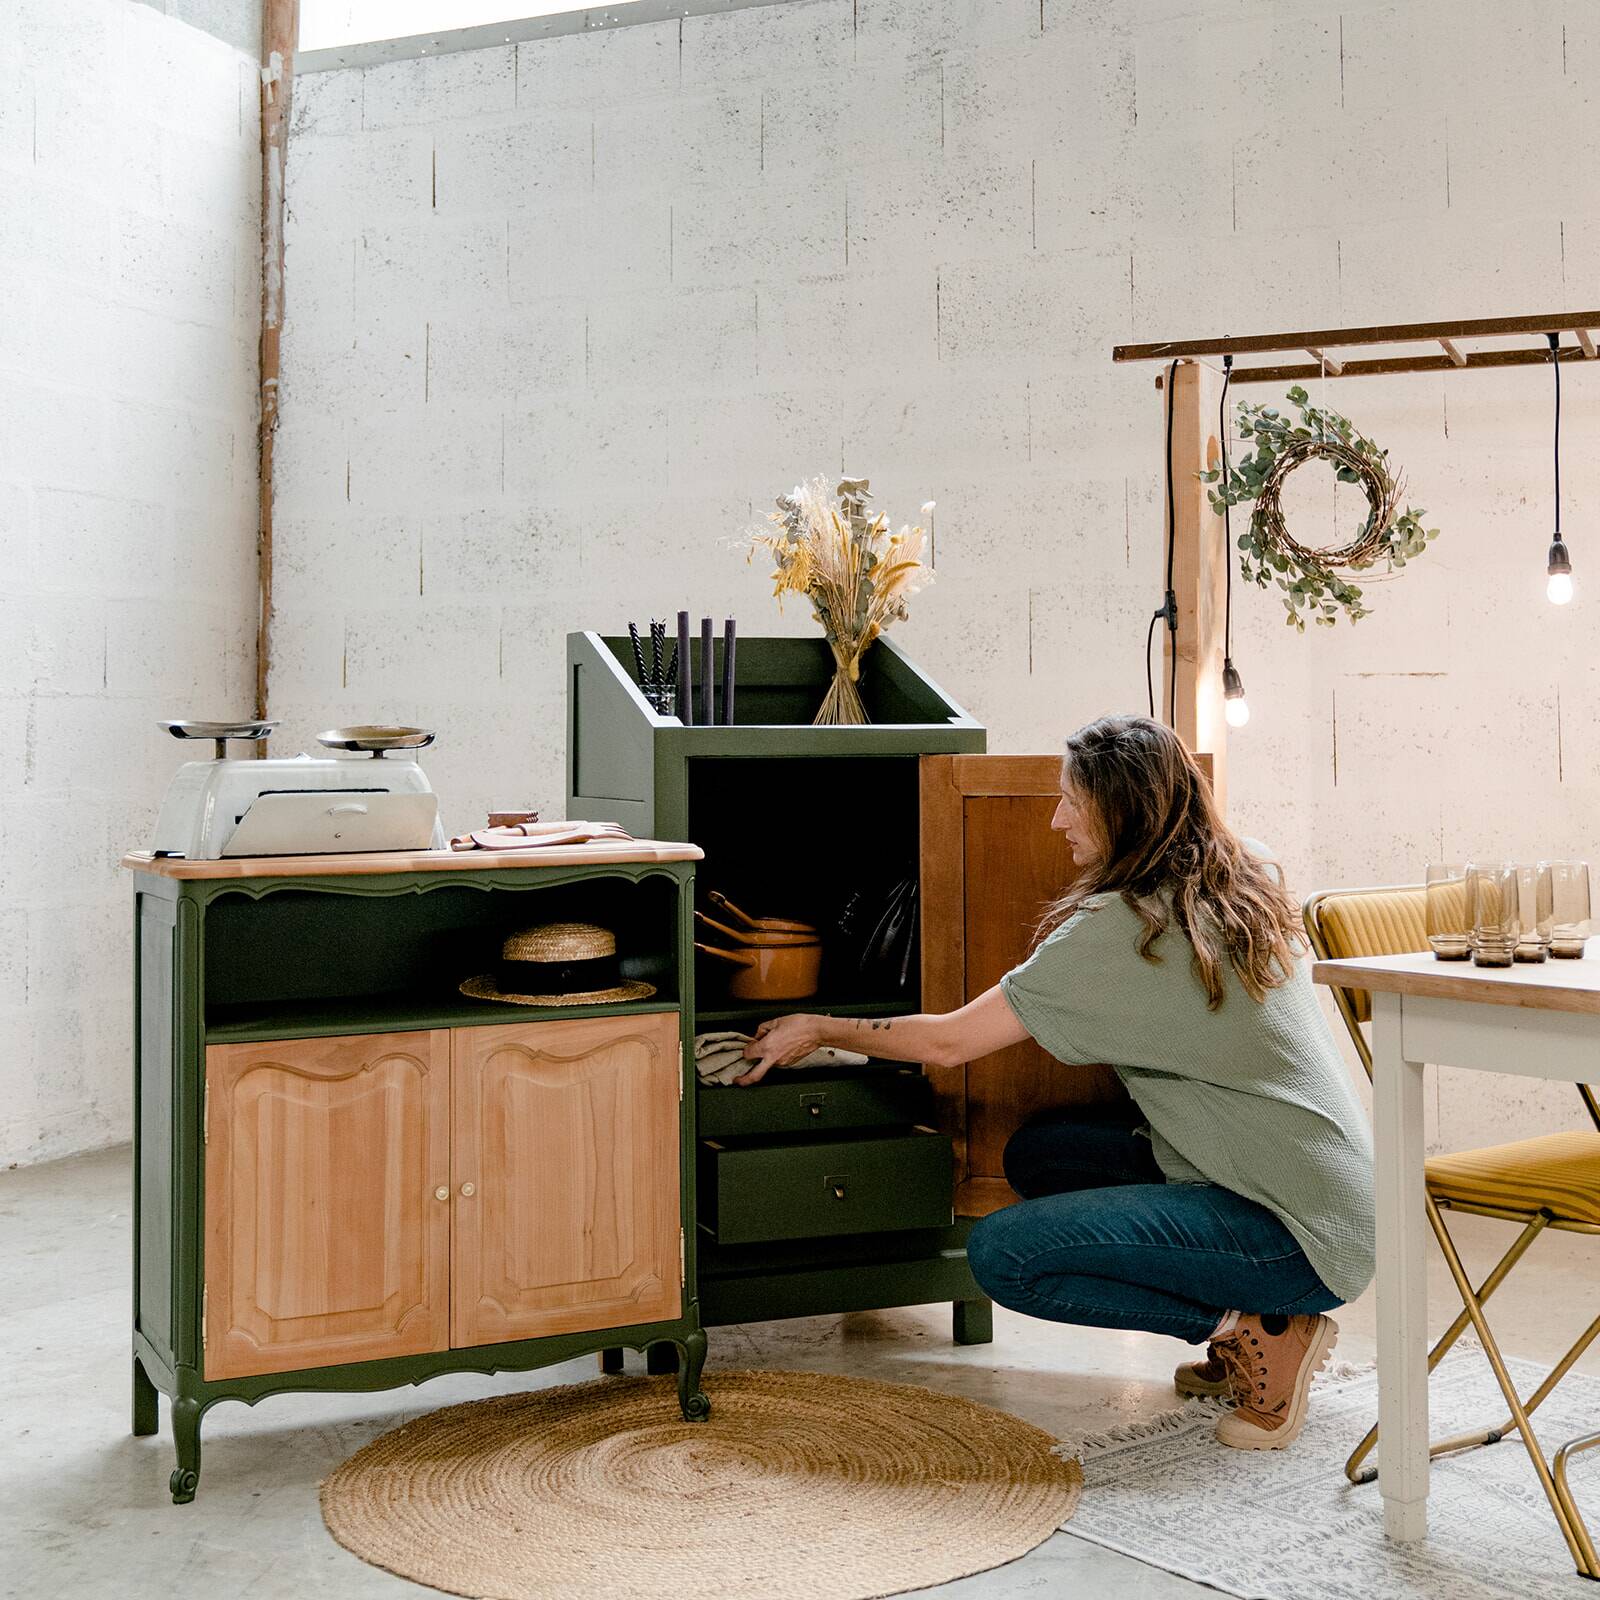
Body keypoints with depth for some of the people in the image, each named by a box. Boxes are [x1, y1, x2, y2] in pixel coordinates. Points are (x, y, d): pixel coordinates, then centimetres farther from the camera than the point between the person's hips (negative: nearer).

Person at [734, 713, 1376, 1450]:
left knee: (1000, 1252, -13)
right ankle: (1244, 1332, 11)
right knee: (1037, 1153, 12)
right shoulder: (1245, 886, 5)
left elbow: (948, 1041, -11)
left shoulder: (1122, 928, -18)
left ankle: (1259, 1331, -5)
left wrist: (818, 1030, 4)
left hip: (1302, 1235, -9)